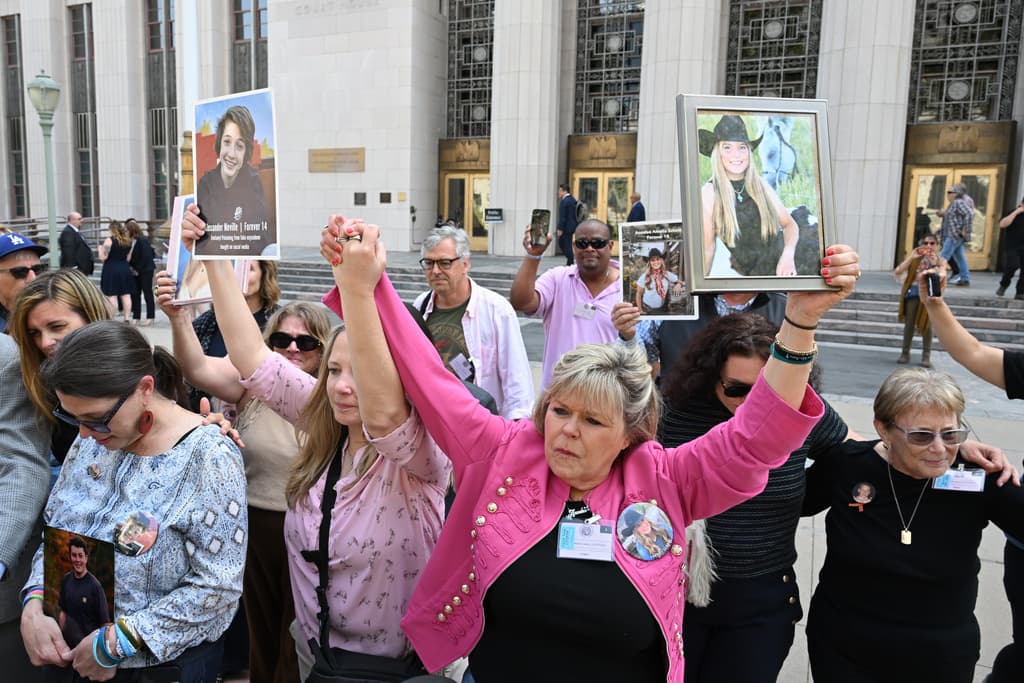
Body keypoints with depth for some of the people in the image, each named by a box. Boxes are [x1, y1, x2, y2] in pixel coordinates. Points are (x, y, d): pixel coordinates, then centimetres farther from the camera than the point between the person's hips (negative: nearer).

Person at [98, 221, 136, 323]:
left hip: (111, 270, -5)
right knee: (126, 295, 6)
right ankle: (127, 318, 7)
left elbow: (103, 257, -11)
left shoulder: (109, 240, -11)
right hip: (125, 269, 5)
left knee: (112, 296, -4)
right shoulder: (128, 240, 7)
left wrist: (100, 248, 6)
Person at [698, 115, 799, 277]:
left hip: (783, 267, 3)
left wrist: (788, 254, -10)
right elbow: (707, 245, -1)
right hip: (751, 273, -3)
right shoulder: (709, 192, -6)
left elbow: (789, 224, 9)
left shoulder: (761, 185, 3)